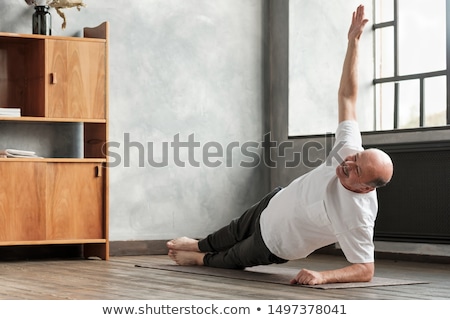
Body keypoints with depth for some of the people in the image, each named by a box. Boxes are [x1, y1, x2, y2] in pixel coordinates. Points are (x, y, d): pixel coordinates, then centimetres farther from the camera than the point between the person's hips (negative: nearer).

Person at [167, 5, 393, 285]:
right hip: (274, 204, 6)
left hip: (274, 245, -5)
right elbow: (347, 97, -22)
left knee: (231, 260, 21)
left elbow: (365, 270, -38)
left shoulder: (359, 216, -43)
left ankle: (201, 259, 54)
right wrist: (353, 41, -26)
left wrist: (322, 276, -52)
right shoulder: (350, 149, -28)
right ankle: (197, 245, 63)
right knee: (230, 236, 33)